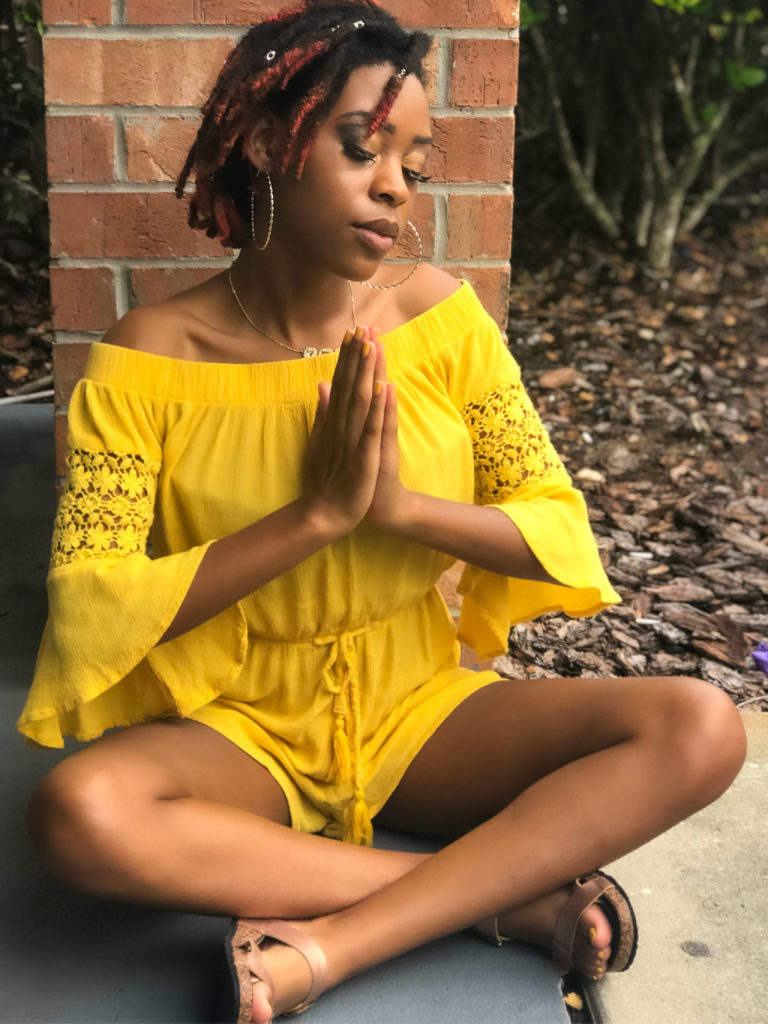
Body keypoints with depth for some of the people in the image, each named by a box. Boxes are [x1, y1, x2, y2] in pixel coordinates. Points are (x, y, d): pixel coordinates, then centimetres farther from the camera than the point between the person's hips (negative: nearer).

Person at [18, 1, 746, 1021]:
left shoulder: (436, 313, -3)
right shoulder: (149, 362, -11)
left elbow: (564, 532, -1)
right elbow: (88, 618, -17)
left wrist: (403, 506, -20)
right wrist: (315, 516, -23)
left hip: (417, 707, 2)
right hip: (239, 726, -1)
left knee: (701, 729, -19)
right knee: (78, 811, -33)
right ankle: (511, 891, -20)